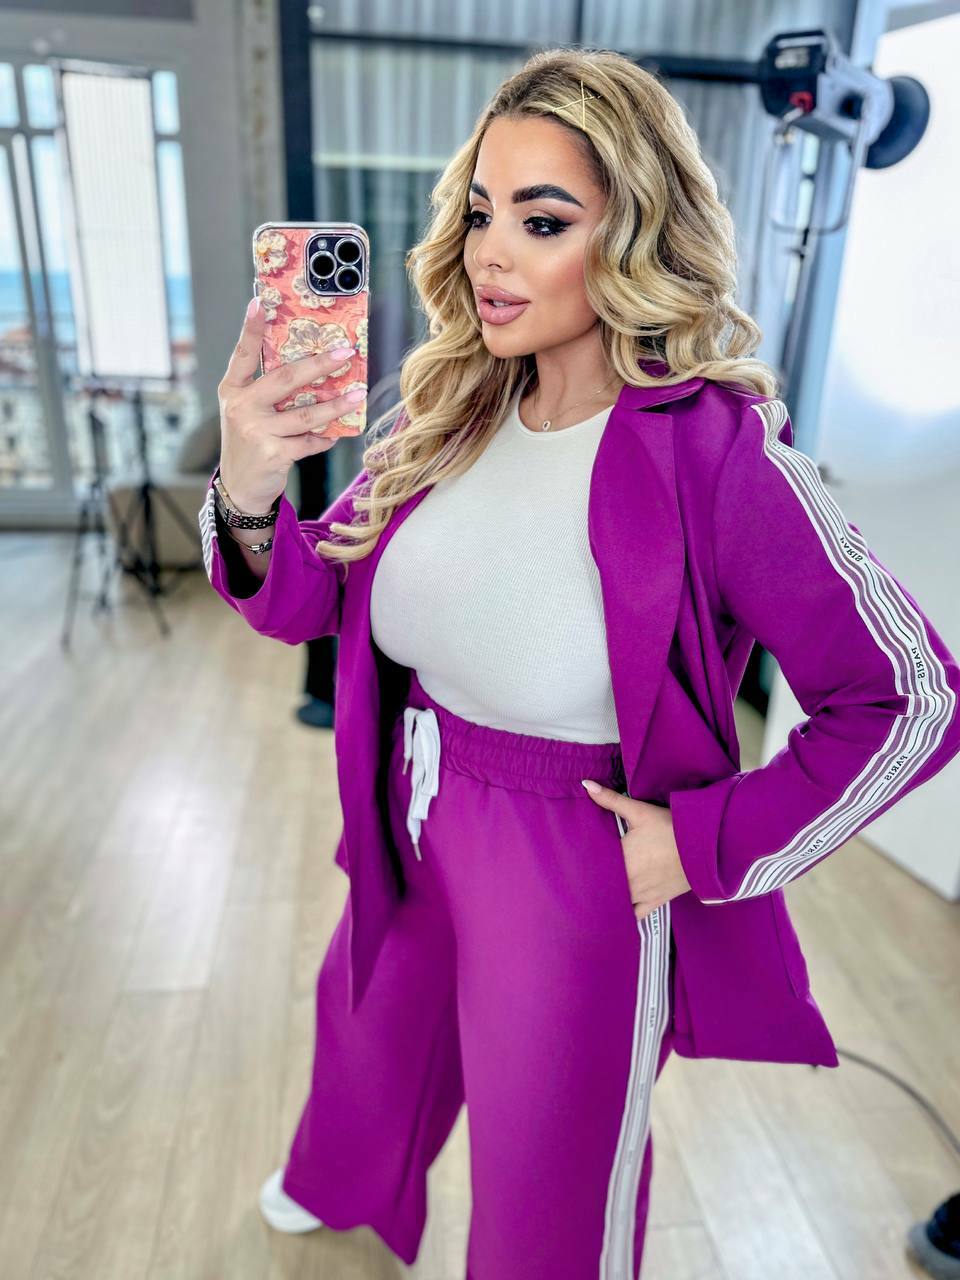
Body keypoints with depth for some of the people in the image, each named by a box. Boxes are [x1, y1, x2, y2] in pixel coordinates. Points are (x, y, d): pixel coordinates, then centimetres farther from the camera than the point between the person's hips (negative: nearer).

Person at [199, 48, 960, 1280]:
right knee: (372, 1037, 34)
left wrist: (705, 843, -17)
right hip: (414, 840, 7)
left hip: (580, 882, -6)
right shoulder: (445, 411, -7)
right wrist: (248, 488, -21)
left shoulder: (716, 452, -24)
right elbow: (305, 601, -1)